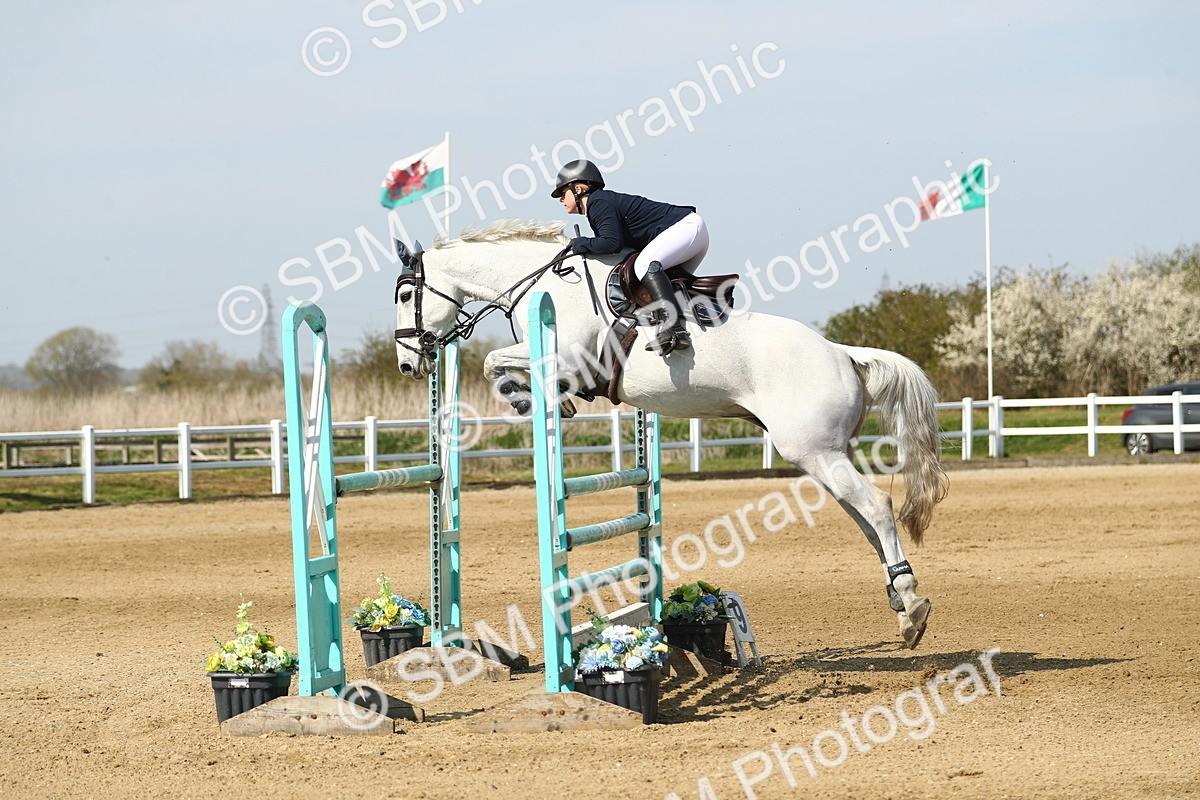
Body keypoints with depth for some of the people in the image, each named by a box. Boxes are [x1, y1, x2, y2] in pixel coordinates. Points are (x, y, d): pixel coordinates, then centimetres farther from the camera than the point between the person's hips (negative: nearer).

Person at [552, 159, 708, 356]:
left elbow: (612, 242, -25)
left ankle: (673, 328, -41)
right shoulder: (600, 201, 18)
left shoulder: (598, 203, -13)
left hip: (687, 226, -11)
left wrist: (579, 244, -11)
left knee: (645, 264, -30)